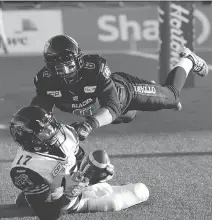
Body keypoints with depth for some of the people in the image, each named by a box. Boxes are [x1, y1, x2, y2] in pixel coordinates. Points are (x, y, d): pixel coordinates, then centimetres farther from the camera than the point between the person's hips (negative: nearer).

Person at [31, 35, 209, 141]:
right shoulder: (45, 80, -34)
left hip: (125, 90, -5)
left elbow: (112, 108, -50)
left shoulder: (95, 67, -46)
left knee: (172, 94, 15)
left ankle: (188, 61, 44)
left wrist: (90, 123, -69)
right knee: (129, 114, 36)